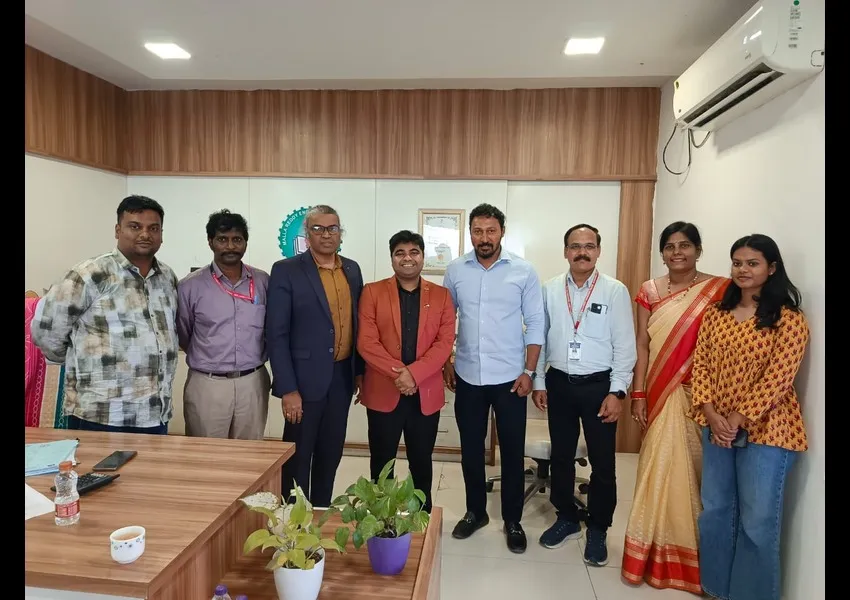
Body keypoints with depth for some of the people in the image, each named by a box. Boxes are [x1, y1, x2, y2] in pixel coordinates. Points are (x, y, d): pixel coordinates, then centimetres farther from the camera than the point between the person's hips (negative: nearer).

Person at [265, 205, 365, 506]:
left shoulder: (352, 269, 8)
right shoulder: (286, 270, -9)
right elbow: (276, 334, -11)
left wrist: (360, 371, 11)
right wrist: (288, 388, -15)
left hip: (342, 377, 5)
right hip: (305, 379, -5)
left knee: (331, 456, 16)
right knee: (298, 458, 8)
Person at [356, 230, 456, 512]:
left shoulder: (441, 295, 5)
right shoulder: (372, 292, 1)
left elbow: (445, 342, -4)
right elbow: (366, 342, -7)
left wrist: (414, 374, -17)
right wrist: (398, 373, -17)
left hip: (426, 394, 1)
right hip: (383, 392, -1)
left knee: (421, 463, 14)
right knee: (381, 464, 10)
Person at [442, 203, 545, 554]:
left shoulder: (524, 272, -5)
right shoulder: (455, 270, 1)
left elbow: (535, 324, -3)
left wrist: (529, 371, -7)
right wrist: (445, 364, 3)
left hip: (510, 378, -2)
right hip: (467, 377, 2)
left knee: (512, 451, 9)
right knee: (471, 449, 14)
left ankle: (513, 521, 26)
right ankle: (475, 512, 33)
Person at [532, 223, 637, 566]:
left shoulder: (615, 291, -6)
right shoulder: (550, 289, 1)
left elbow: (625, 346, -7)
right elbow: (539, 338, 5)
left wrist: (617, 392, -11)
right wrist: (538, 382, 4)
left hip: (599, 385, -2)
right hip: (559, 383, 3)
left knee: (602, 462, 7)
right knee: (561, 457, 15)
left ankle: (598, 530, 27)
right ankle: (567, 519, 35)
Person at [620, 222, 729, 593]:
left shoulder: (719, 290, -2)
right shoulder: (649, 292, 4)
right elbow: (642, 345, 2)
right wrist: (639, 395, -2)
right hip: (662, 394, 1)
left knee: (695, 470, 7)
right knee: (662, 467, 4)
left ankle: (694, 554, 27)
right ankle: (660, 553, 21)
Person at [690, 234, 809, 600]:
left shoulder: (789, 319, -8)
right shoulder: (716, 314, 7)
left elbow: (779, 378, -15)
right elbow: (700, 365, 3)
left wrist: (739, 419, -16)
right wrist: (710, 413, -9)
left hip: (765, 430, -5)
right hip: (716, 427, 6)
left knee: (758, 521, 5)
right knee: (714, 511, 16)